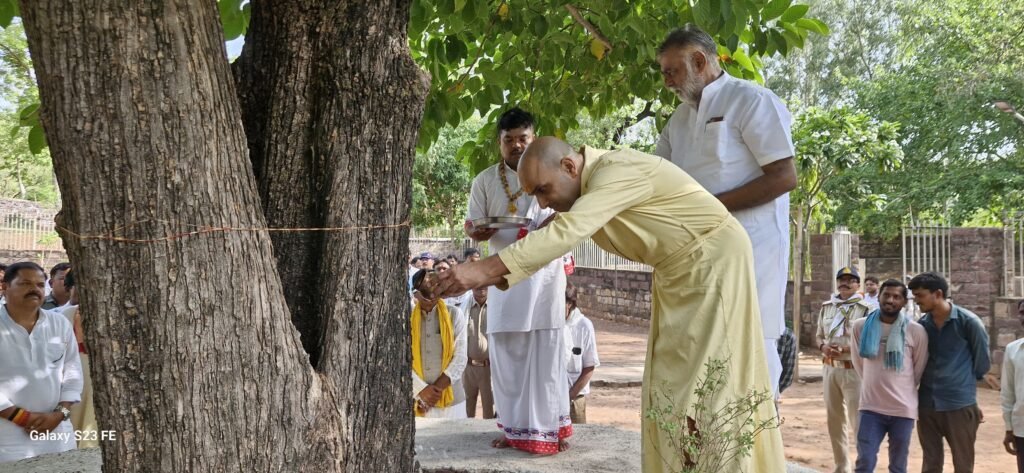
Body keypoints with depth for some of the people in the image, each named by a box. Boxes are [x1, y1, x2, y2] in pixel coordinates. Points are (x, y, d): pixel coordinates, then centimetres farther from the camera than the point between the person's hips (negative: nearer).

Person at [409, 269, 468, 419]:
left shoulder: (454, 315, 5)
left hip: (451, 400, 0)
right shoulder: (406, 318, 5)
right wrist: (422, 390, -12)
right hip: (416, 400, 0)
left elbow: (460, 358, 0)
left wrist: (437, 388, -9)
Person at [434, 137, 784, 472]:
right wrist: (495, 277, -12)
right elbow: (550, 240, 4)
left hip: (714, 260, -9)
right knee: (672, 381, 9)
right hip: (679, 269, 9)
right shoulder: (584, 189, 1)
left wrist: (482, 269, -42)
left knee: (708, 381, -8)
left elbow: (565, 234, -38)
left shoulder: (618, 171, -28)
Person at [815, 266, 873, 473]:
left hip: (853, 370, -6)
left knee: (857, 420, -7)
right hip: (830, 368, 7)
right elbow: (819, 335, 17)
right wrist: (823, 346, -5)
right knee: (834, 419, 14)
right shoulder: (826, 307, 11)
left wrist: (846, 349, -23)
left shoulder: (864, 309, -9)